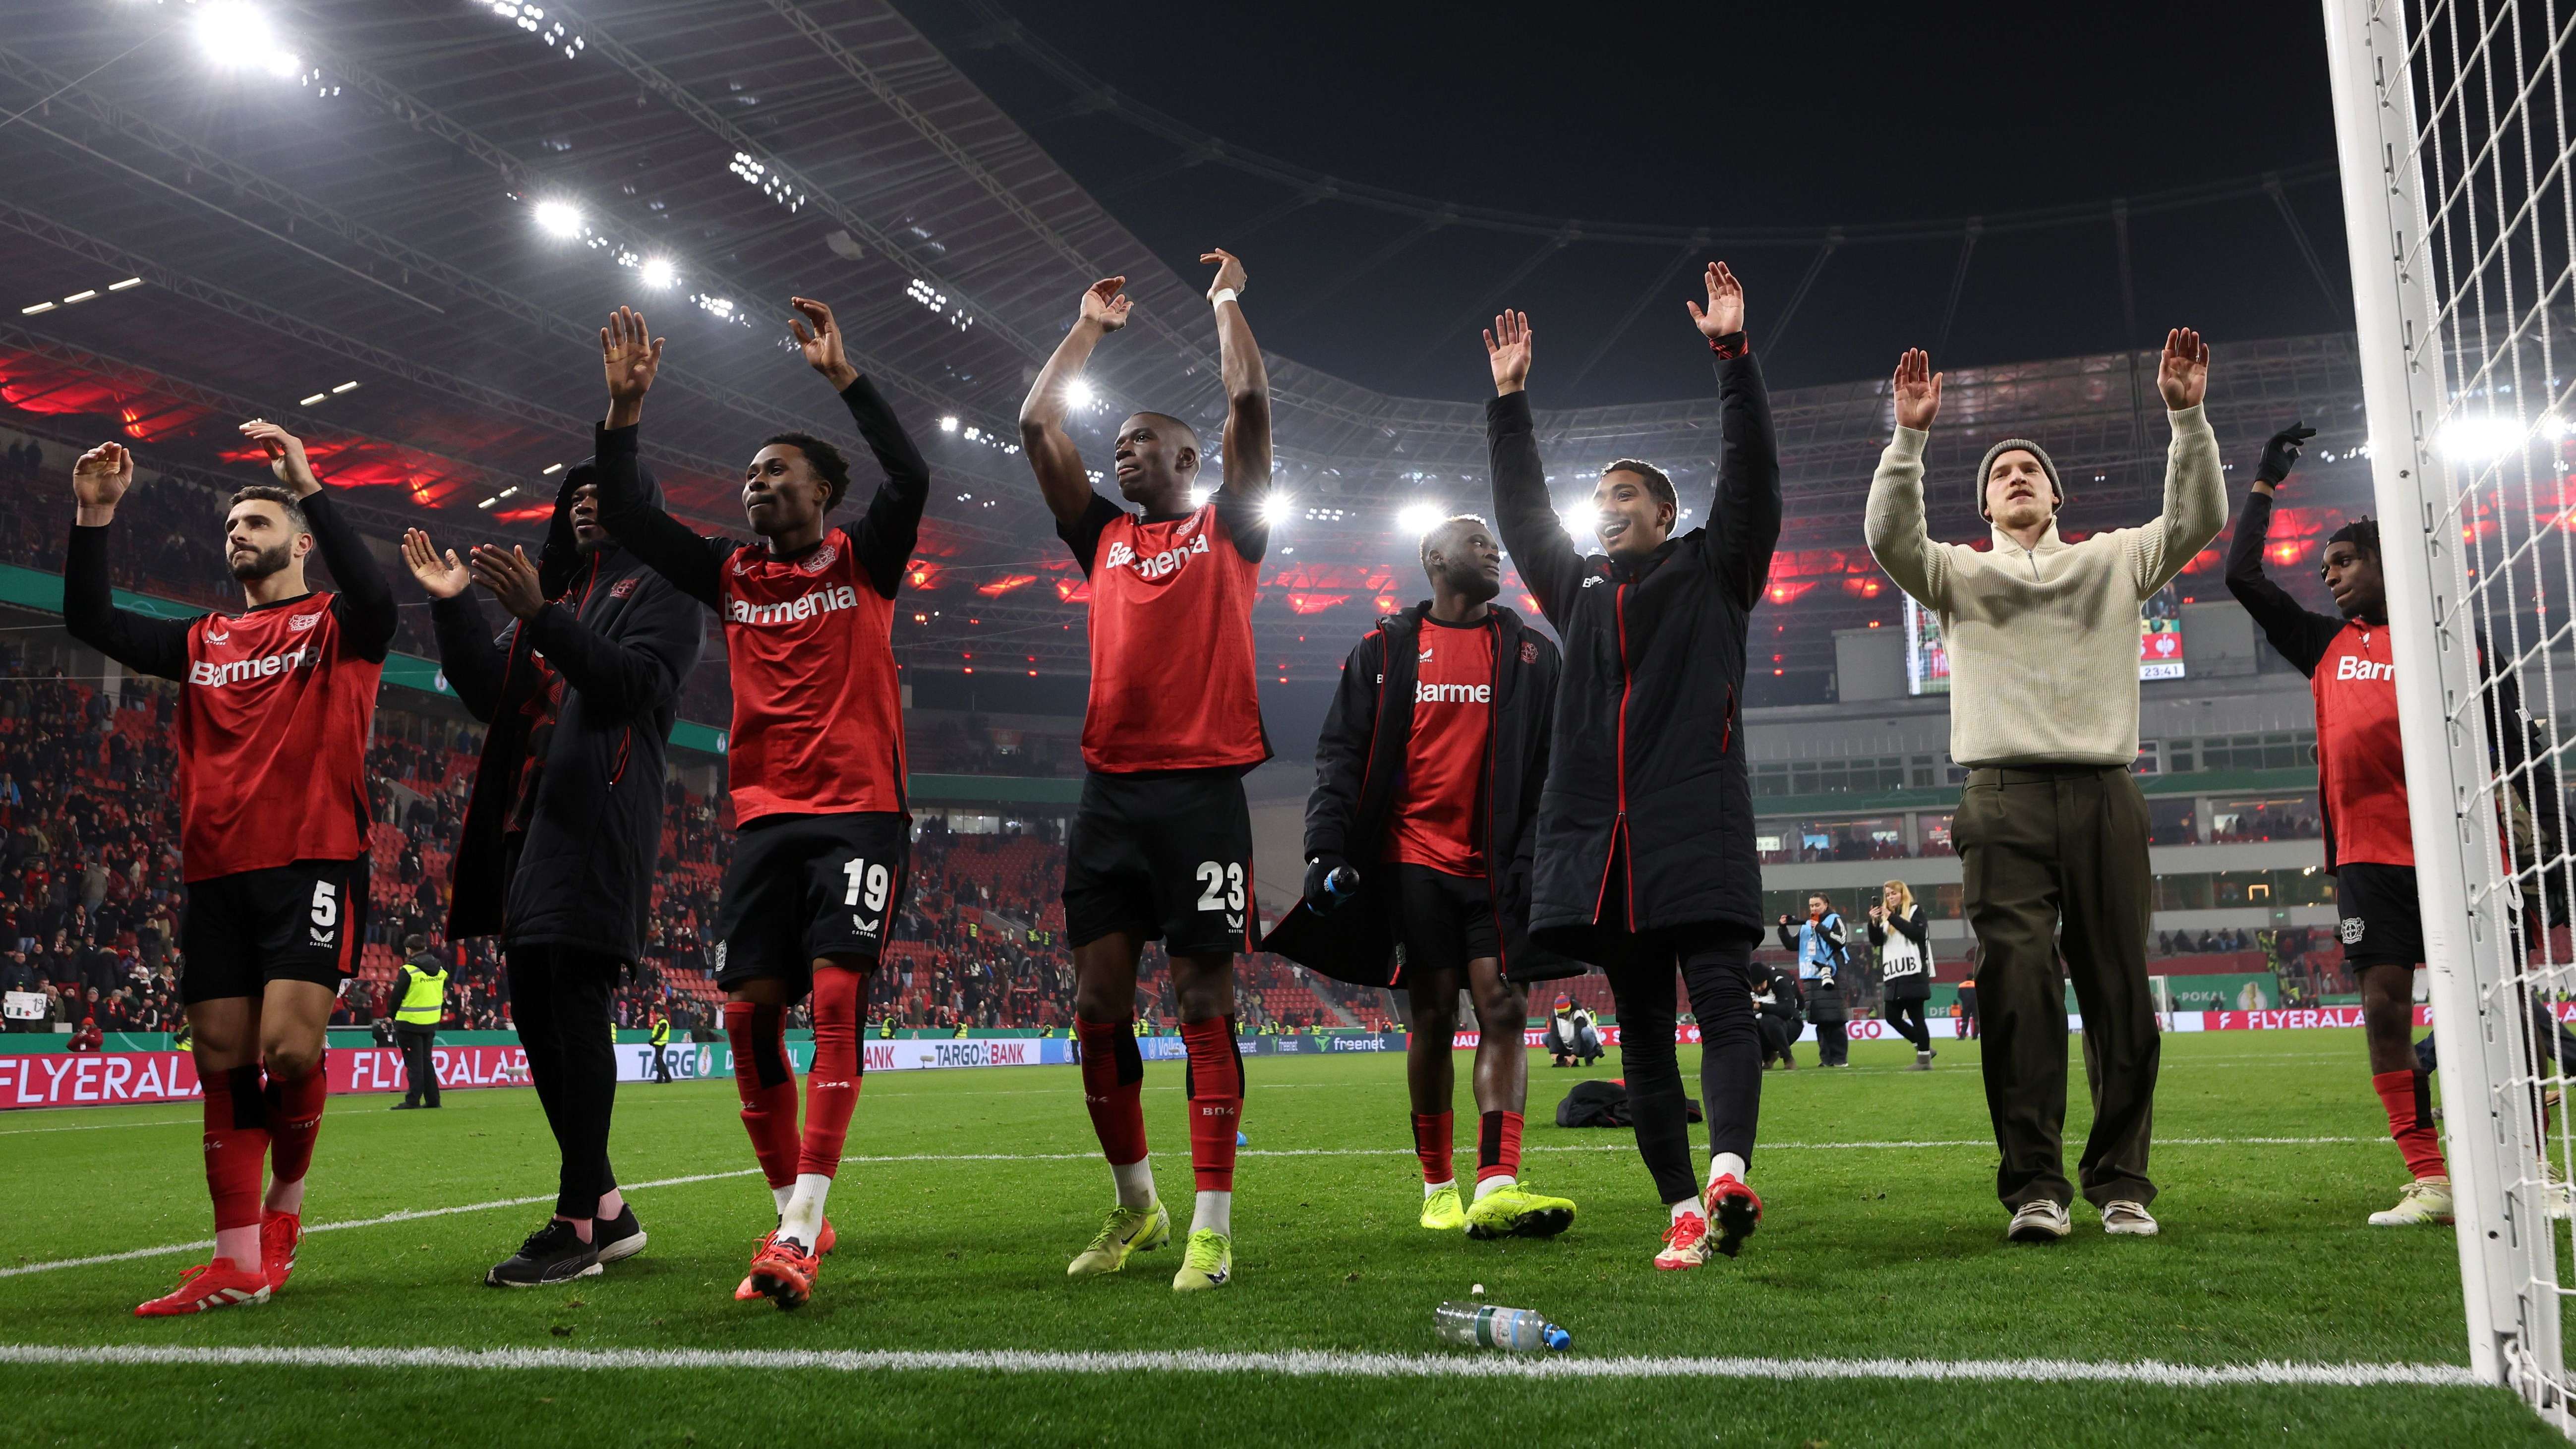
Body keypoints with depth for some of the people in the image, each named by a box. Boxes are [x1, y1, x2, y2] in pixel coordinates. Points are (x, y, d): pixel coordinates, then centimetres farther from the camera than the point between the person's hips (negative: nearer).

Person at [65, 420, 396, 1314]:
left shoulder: (334, 628, 6)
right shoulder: (204, 643, 21)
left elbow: (374, 596, -17)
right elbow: (90, 621, 14)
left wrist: (308, 485, -20)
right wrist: (95, 514, 4)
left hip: (310, 864, -5)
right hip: (214, 877, 6)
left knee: (288, 1045, -17)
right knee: (222, 1062, 3)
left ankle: (285, 1200, 11)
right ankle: (239, 1261, 8)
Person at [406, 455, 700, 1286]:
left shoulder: (657, 589, 5)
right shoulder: (552, 591, 28)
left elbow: (639, 682, -13)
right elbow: (491, 696, 19)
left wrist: (541, 617, -20)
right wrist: (453, 607, 9)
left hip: (597, 820, -8)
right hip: (528, 820, 8)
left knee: (575, 1008, -14)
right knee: (534, 1014, 6)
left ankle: (577, 1224, -12)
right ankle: (608, 1211, 13)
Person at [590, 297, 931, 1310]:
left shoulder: (864, 562, 5)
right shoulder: (731, 578, 15)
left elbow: (911, 479, -12)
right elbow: (628, 518, 9)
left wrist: (842, 376, -12)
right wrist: (626, 406, 1)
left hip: (860, 815, -4)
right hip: (765, 819, 5)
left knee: (834, 998, -17)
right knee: (748, 1011, -3)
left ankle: (801, 1231, -18)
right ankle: (794, 1217, 9)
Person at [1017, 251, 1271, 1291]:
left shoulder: (1227, 527, 9)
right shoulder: (1104, 538, 19)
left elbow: (1248, 399, 1)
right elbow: (1037, 425, 19)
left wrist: (1228, 299, 14)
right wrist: (1092, 324, 27)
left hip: (1202, 791, -4)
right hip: (1111, 790, 5)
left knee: (1204, 1002, -3)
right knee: (1097, 1004, 5)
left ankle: (1211, 1224, 1)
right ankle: (1135, 1206, 20)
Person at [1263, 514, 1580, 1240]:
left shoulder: (1531, 654, 13)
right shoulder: (1385, 649, 8)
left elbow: (1558, 769, 10)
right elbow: (1341, 755, 4)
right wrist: (1326, 850, -8)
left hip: (1499, 864, 1)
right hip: (1414, 859, -1)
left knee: (1505, 1012, -10)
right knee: (1433, 1018, 2)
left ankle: (1497, 1187, -16)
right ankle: (1438, 1188, 14)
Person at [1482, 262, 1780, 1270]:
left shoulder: (1711, 572, 12)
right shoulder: (1579, 588, 23)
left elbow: (1751, 475, 2)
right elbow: (1522, 512, 26)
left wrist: (1733, 356, -2)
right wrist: (1509, 402, 23)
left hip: (1696, 829, -4)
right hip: (1599, 836, 5)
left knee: (1721, 1003, -15)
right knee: (1642, 1032, 3)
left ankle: (1728, 1174, -28)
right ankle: (1683, 1212, 7)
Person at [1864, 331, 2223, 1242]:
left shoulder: (2114, 560, 21)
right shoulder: (1960, 573, 17)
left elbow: (2198, 519, 6)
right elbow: (1892, 538, -2)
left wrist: (2187, 417, -5)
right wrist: (1910, 436, -12)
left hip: (2106, 797, 2)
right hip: (2005, 799, -1)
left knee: (2121, 995, 0)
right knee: (2021, 992, -10)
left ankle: (2120, 1182, 10)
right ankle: (2035, 1186, -7)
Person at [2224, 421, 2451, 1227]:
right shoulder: (2327, 645, 16)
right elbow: (2243, 578, 15)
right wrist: (2266, 483, 18)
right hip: (2368, 851, 3)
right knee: (2384, 1002, -4)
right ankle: (2429, 1181, -1)